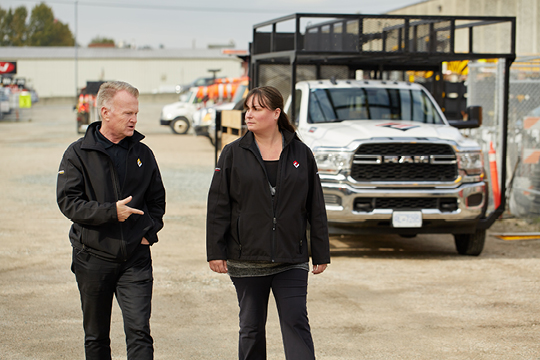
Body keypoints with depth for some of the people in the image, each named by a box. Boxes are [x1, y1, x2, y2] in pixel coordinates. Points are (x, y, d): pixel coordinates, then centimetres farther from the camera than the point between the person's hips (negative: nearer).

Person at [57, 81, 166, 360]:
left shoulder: (143, 154, 7)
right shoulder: (78, 153, -2)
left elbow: (157, 200, 17)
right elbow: (68, 202, -10)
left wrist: (150, 232, 1)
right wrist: (111, 212, -20)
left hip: (135, 258, 1)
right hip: (93, 256, -1)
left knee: (139, 332, -10)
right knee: (96, 337, 11)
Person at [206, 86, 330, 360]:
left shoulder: (301, 153, 4)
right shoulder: (234, 154, 2)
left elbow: (316, 208, 7)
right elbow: (218, 206, 1)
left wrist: (321, 254, 6)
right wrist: (215, 251, -5)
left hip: (291, 260, 0)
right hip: (246, 261, 1)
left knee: (296, 323, -6)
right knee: (251, 327, 10)